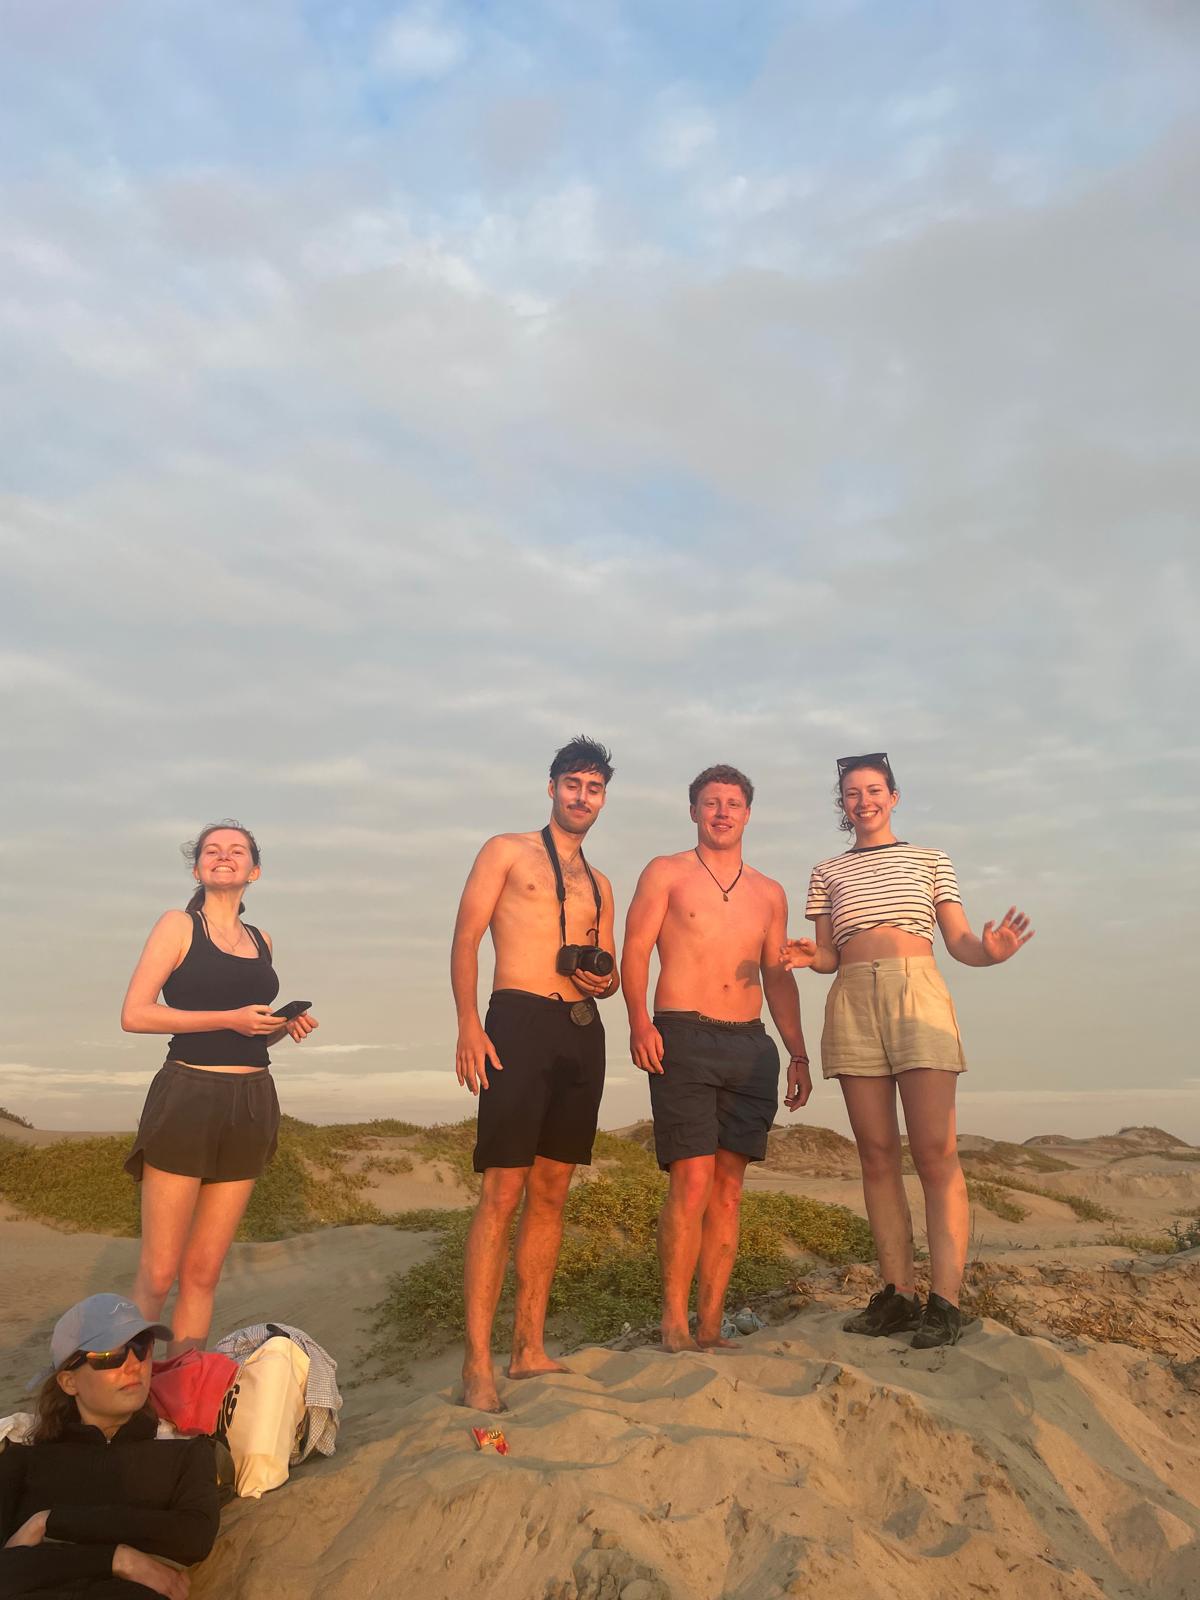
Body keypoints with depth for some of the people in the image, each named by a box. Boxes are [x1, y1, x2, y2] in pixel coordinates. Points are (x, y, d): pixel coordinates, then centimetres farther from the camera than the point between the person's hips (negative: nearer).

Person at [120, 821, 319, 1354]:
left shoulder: (260, 941, 16)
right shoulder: (179, 925, 1)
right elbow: (134, 1015, -9)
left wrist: (285, 1026, 4)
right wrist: (229, 1019, -14)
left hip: (252, 1105, 5)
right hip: (186, 1096, -5)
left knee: (203, 1271, 9)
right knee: (158, 1273, -2)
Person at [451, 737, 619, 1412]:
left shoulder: (600, 886, 23)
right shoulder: (507, 851, 7)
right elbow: (466, 939, -2)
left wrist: (603, 978, 0)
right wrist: (468, 1023, -14)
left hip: (583, 1032, 6)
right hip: (519, 1022, -5)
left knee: (552, 1193, 8)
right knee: (503, 1192, -9)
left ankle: (531, 1349, 17)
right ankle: (478, 1363, -3)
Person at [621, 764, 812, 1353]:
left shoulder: (769, 893, 19)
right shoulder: (666, 873, 7)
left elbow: (778, 976, 20)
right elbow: (635, 950, -2)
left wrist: (799, 1054, 14)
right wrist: (638, 1019, -18)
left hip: (751, 1045, 4)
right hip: (683, 1039, -4)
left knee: (728, 1189, 4)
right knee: (692, 1183, -11)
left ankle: (710, 1326, 12)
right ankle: (673, 1325, 0)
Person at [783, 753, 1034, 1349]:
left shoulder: (929, 860, 15)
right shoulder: (827, 872, 19)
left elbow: (958, 941, 8)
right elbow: (830, 955, 16)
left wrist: (989, 950, -14)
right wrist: (808, 958, -7)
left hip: (918, 995, -2)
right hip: (852, 1003, 2)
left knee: (936, 1153, -10)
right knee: (877, 1156, 2)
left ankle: (945, 1301, -7)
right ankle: (898, 1294, 9)